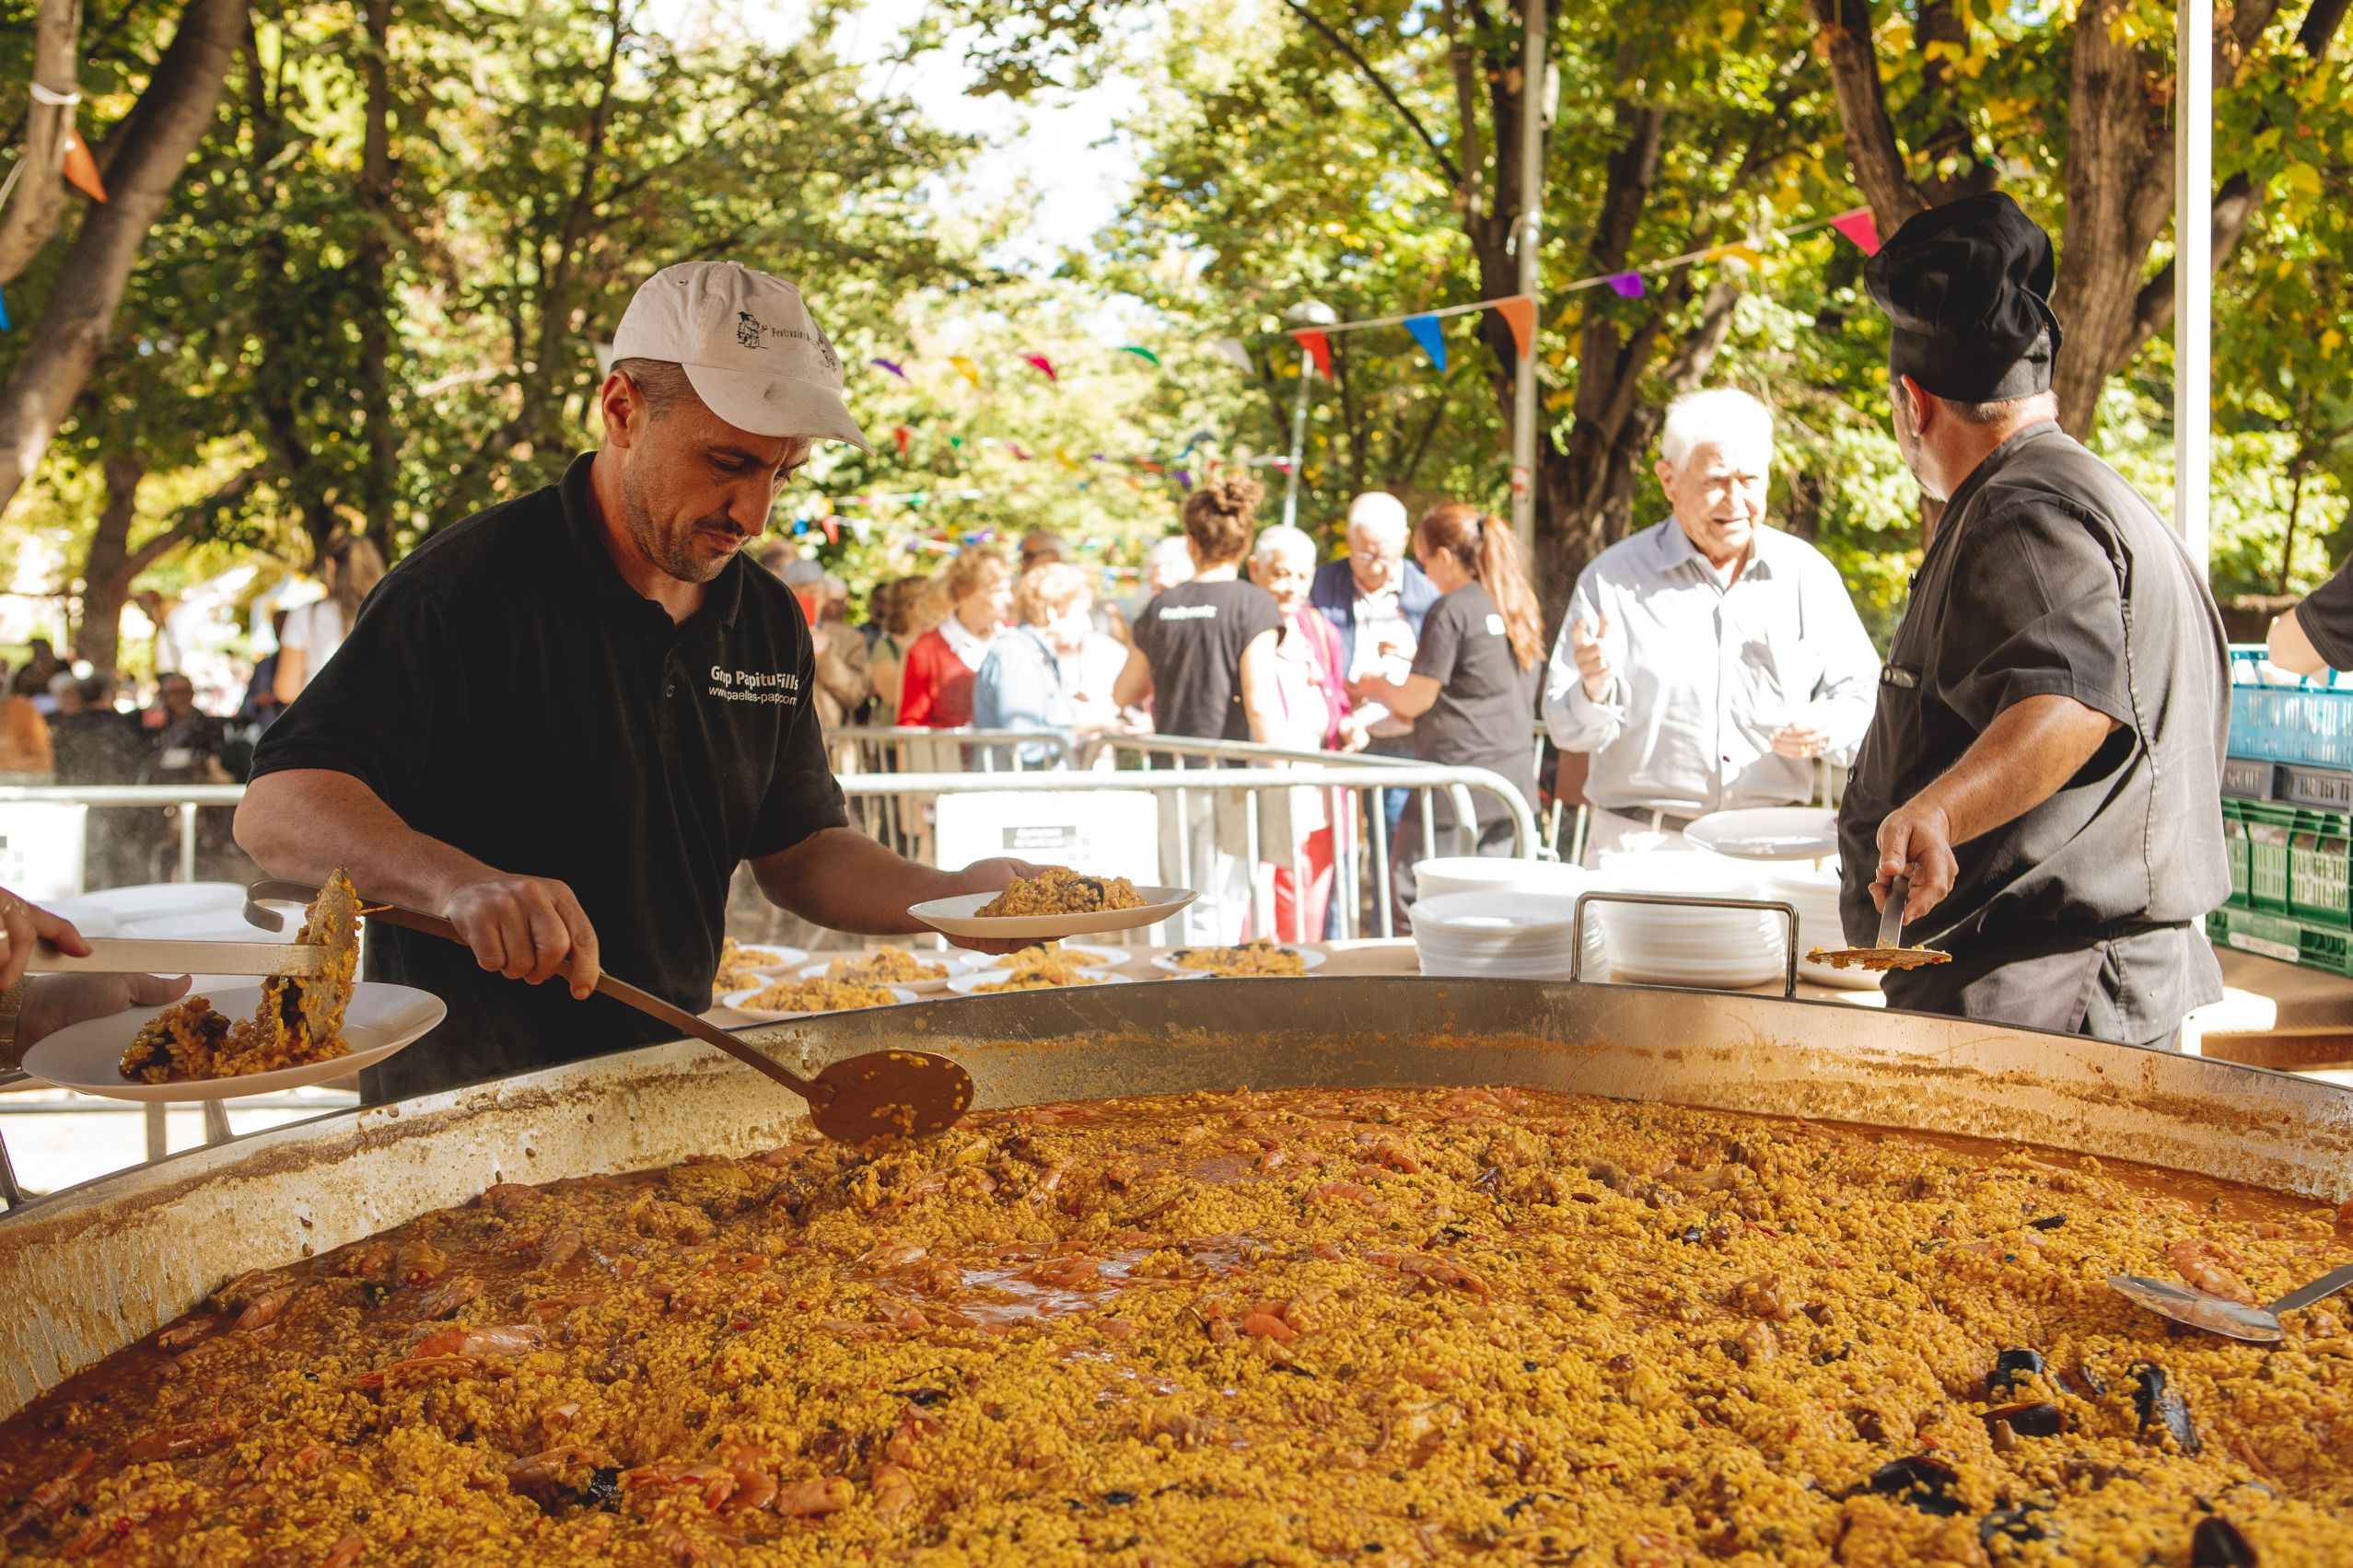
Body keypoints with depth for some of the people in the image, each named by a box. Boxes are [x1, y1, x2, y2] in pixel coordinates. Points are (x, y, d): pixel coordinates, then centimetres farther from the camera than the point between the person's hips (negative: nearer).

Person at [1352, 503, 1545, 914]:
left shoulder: (1450, 611, -12)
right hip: (1516, 780, 8)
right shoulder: (1521, 606, 11)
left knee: (1416, 891, 0)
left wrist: (1373, 686, 11)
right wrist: (1418, 659, 29)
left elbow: (1415, 702, -8)